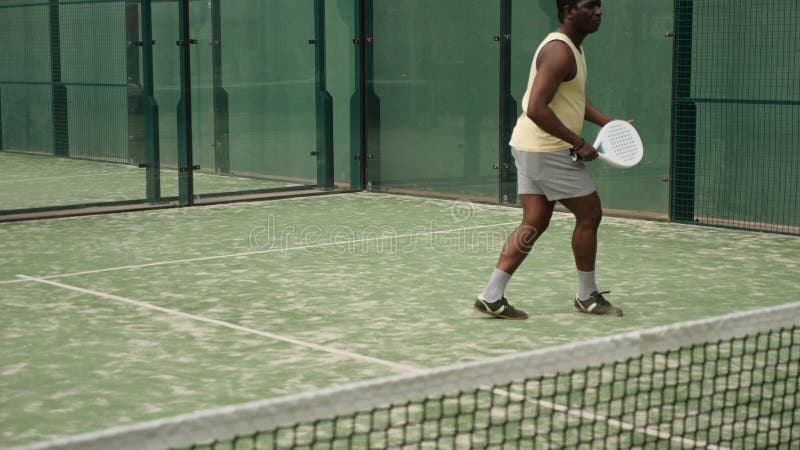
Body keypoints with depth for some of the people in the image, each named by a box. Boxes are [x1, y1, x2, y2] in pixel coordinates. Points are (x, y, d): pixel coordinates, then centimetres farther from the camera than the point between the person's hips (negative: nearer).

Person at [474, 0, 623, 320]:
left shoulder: (571, 48, 14)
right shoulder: (559, 51, -19)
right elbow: (536, 109, -27)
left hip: (530, 148, 10)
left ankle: (491, 296, 7)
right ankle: (587, 296, 17)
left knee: (535, 223, 9)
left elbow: (573, 100, 27)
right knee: (589, 214, 2)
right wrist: (578, 143, -23)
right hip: (548, 150, -10)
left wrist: (608, 123, 13)